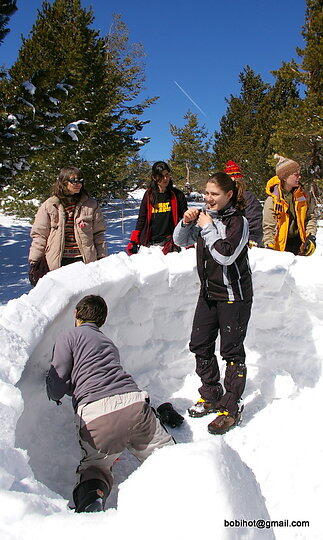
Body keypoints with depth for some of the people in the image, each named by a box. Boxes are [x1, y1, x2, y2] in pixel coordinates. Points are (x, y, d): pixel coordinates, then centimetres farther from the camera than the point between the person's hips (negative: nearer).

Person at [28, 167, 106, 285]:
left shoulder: (91, 205, 9)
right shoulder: (49, 206, 5)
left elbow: (98, 234, 12)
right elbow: (39, 235, 5)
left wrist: (101, 260, 10)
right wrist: (34, 262, 1)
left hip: (84, 262, 0)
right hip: (57, 264, 0)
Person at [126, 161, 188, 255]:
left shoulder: (177, 195, 5)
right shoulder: (149, 195, 8)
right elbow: (141, 219, 12)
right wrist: (133, 242, 6)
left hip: (170, 242, -2)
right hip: (149, 243, 2)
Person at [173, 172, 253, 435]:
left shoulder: (238, 221, -13)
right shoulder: (206, 215, 5)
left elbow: (226, 255, -25)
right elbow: (180, 241, 11)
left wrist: (207, 228, -19)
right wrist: (187, 222, -7)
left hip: (234, 296, -7)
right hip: (209, 293, 7)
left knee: (232, 351, 2)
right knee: (200, 345, 12)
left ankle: (230, 409, 15)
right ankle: (211, 396, 31)